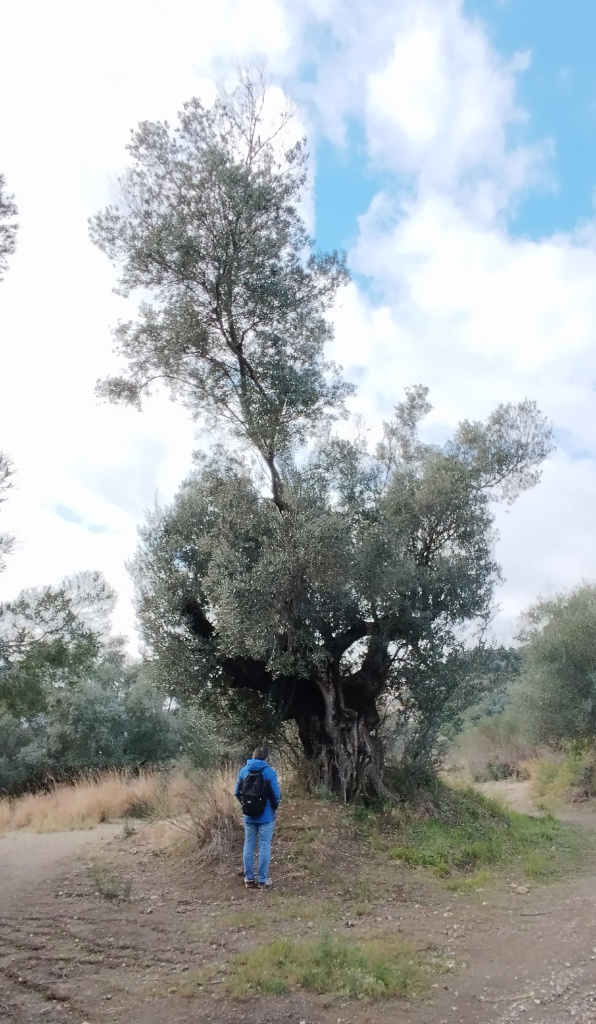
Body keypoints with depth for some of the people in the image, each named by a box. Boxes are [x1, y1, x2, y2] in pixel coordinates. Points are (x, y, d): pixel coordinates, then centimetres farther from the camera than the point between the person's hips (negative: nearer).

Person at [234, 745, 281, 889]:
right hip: (266, 816, -4)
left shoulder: (243, 770, 0)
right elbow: (276, 794, -13)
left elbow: (237, 792, 3)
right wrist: (274, 806, 6)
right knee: (264, 847, 5)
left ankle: (249, 879, 19)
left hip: (248, 816, 4)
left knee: (249, 846, 13)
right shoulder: (269, 771, -13)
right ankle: (262, 880, 10)